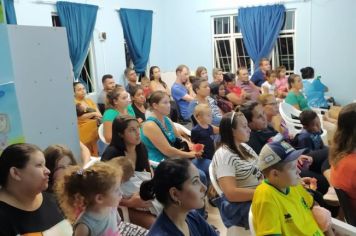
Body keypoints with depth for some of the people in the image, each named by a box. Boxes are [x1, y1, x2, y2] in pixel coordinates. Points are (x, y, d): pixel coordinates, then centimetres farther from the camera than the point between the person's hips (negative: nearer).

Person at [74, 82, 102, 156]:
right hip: (84, 133, -6)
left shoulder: (89, 101, 15)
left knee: (96, 154, 8)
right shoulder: (74, 103, -3)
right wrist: (93, 114, -17)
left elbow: (99, 115, 8)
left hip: (95, 130, 6)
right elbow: (80, 117, -15)